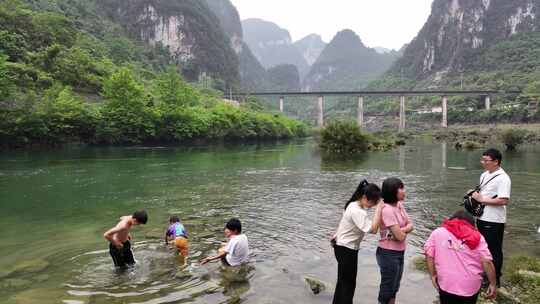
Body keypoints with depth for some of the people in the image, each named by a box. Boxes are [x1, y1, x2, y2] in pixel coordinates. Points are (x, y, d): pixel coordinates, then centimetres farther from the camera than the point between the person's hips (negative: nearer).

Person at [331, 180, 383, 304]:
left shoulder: (353, 205, 4)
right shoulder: (358, 212, -27)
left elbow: (343, 221, 15)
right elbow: (373, 229, -35)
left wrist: (337, 235, 22)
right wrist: (379, 209, -32)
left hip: (343, 247, 10)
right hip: (347, 250, -10)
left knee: (343, 280, 22)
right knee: (349, 283, 3)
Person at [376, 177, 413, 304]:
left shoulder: (399, 205, 2)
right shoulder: (387, 209, -24)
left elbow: (410, 225, 1)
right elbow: (400, 236, -24)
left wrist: (401, 230, -18)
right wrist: (405, 229, -4)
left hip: (399, 253, 8)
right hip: (389, 254, -8)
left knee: (394, 287, 22)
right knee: (387, 289, 8)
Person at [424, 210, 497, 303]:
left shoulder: (438, 232, 4)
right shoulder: (476, 236, 3)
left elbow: (429, 254, -3)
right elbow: (487, 262, -4)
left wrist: (433, 275, 4)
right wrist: (493, 284, 3)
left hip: (447, 285, -1)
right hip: (471, 286, 1)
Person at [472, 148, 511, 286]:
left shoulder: (502, 178, -18)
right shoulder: (484, 175, 10)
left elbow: (503, 201, -27)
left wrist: (481, 199, -21)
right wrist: (474, 194, 0)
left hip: (494, 221, -9)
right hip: (482, 218, 9)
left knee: (494, 251, 5)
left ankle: (495, 280, 20)